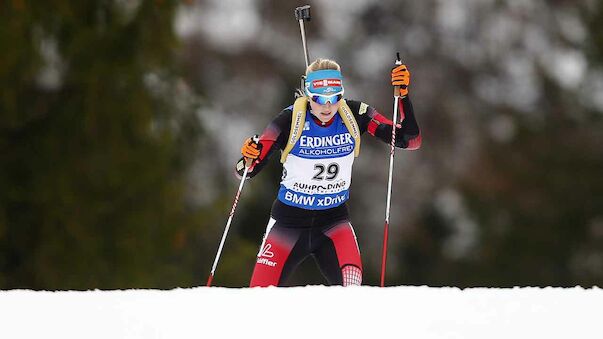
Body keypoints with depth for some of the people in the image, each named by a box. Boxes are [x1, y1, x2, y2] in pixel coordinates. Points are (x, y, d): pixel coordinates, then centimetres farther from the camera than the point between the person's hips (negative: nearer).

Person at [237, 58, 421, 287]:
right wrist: (248, 158, -37)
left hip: (334, 219, 1)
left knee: (351, 284, -28)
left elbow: (410, 140, -12)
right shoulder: (291, 120, -18)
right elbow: (249, 170, -13)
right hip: (290, 218, -1)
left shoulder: (355, 115, -11)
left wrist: (403, 95, -24)